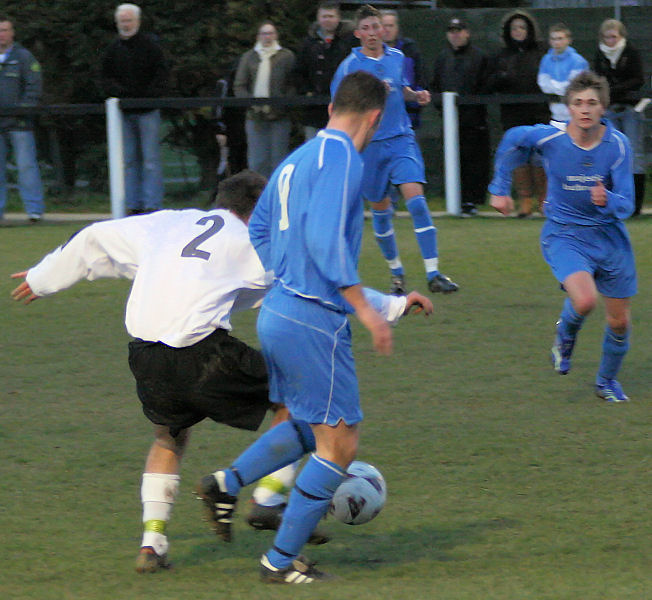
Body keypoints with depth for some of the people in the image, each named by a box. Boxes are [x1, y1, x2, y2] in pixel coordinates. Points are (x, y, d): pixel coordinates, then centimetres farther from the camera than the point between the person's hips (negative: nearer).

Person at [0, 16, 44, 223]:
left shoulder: (23, 56, 3)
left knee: (26, 165, -7)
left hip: (19, 123, -4)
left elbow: (34, 87, -1)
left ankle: (34, 209, -6)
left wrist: (23, 109, -12)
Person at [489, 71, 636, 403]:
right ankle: (565, 335, 8)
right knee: (584, 300, -29)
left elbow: (625, 205, -15)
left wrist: (607, 200, -38)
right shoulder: (549, 137, -17)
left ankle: (607, 380, 37)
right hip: (564, 234, -2)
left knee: (619, 322, 8)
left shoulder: (617, 144, -15)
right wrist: (500, 188, 11)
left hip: (609, 235, 2)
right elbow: (512, 140, 6)